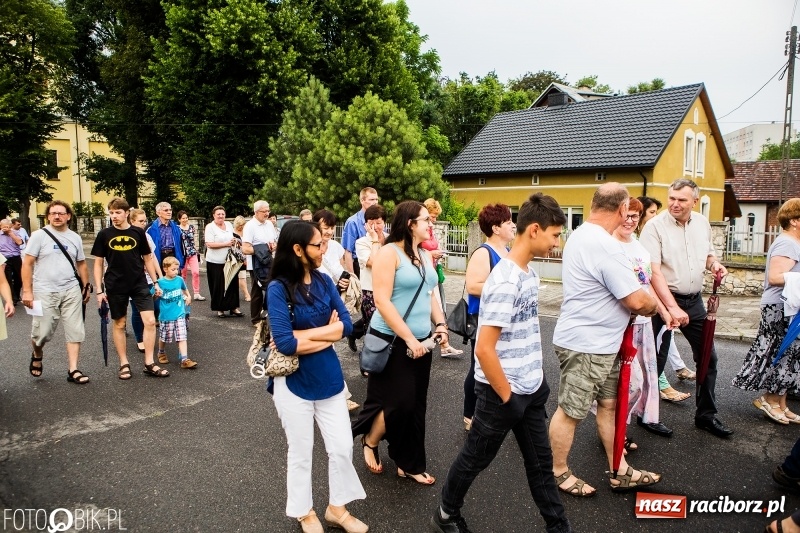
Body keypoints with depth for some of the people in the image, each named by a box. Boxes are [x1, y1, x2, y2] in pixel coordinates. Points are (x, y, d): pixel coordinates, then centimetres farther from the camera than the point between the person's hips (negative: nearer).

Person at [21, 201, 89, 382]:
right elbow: (27, 264, -6)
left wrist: (87, 286, 14)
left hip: (71, 291, 3)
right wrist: (27, 291, -11)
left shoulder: (75, 238, 8)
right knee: (42, 332, 3)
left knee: (75, 331, 2)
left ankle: (73, 370, 9)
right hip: (45, 292, -3)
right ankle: (37, 356, 36)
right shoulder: (39, 235, -3)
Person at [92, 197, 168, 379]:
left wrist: (156, 282, 7)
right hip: (115, 287, 0)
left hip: (139, 284, 0)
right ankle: (124, 364, 22)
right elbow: (98, 263, 2)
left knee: (150, 321, -6)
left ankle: (149, 364, 3)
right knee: (119, 324, 9)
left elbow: (148, 258, 8)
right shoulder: (104, 234, -2)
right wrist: (99, 290, -3)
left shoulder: (138, 232, 0)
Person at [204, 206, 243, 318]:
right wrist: (226, 244, -18)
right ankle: (219, 309, 14)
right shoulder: (210, 227, -6)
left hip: (229, 260, 5)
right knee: (219, 286, 2)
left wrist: (235, 242, 1)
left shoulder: (229, 225, 11)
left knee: (232, 284, 4)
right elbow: (210, 244, -16)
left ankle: (234, 307, 12)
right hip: (215, 262, -5)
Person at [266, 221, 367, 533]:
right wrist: (326, 334, -16)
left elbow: (346, 325, -9)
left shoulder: (324, 282, -3)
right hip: (294, 383, -4)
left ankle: (337, 508, 35)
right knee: (300, 453, 14)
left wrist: (303, 335, -18)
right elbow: (284, 344, -25)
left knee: (342, 447, 13)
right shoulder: (278, 288, -17)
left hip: (329, 379, 5)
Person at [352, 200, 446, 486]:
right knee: (397, 402, -3)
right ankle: (370, 442, 26)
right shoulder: (389, 253, -13)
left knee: (416, 406, 12)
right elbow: (382, 301, -19)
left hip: (420, 341, 7)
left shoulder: (424, 255, 10)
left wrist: (440, 324, 1)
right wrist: (408, 338, -20)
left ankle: (409, 464, 26)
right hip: (392, 341, -7)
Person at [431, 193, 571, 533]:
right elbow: (484, 349, -27)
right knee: (475, 458, 13)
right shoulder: (506, 281, -25)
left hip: (530, 389, 8)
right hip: (503, 392, -8)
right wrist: (507, 397, -17)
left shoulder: (529, 271, 4)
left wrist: (538, 377, 14)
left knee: (540, 463, 18)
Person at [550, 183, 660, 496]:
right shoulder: (606, 246, -24)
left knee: (609, 404, 18)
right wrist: (654, 305, -1)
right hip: (585, 346, -10)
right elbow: (637, 301, -23)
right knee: (570, 411, 6)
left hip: (600, 343, 10)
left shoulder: (580, 235, 8)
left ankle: (619, 472, 32)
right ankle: (559, 473, 23)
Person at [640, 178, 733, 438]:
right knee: (656, 360, -1)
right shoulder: (655, 226, -14)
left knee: (707, 356, 12)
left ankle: (706, 415, 28)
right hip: (664, 299, -6)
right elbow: (654, 271, -21)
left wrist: (714, 264, -3)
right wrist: (672, 307, -28)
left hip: (694, 299, 6)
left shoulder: (702, 223, 5)